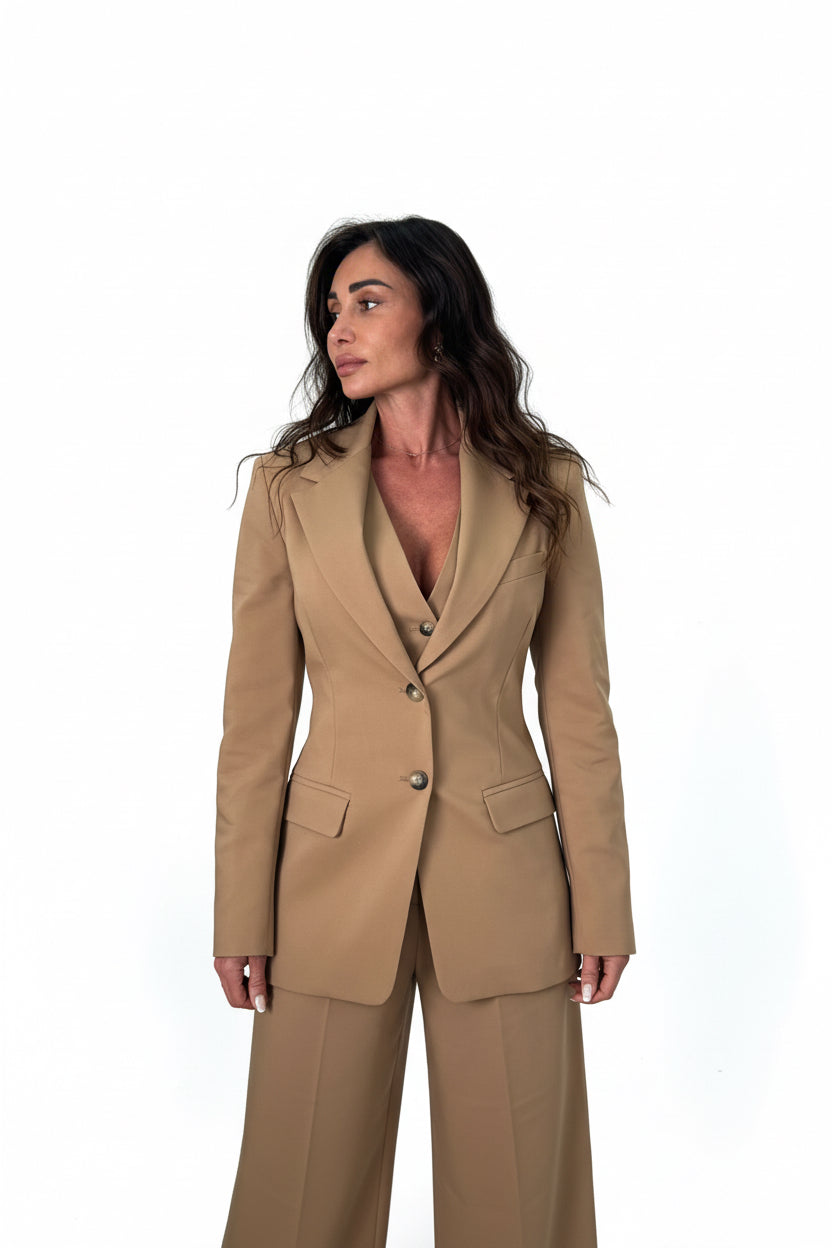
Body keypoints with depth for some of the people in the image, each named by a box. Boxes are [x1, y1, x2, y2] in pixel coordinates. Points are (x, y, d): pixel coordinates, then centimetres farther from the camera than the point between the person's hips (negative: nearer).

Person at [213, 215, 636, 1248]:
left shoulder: (543, 485, 2)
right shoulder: (291, 483, 1)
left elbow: (578, 706, 3)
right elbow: (256, 713, 1)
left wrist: (603, 903, 1)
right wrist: (241, 914, -1)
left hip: (504, 881, 0)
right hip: (335, 873, 0)